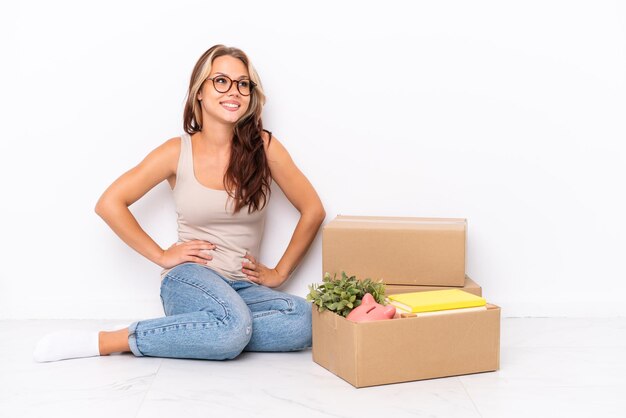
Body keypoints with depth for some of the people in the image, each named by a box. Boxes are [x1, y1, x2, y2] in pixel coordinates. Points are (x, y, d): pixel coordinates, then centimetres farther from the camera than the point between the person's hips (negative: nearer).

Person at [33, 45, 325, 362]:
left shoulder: (263, 147, -1)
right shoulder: (178, 152, -2)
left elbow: (313, 210, 6)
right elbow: (109, 204, 1)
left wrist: (279, 273, 4)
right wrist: (161, 255, -1)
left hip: (243, 287, 3)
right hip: (189, 279, -3)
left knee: (306, 319, -29)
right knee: (234, 325, -37)